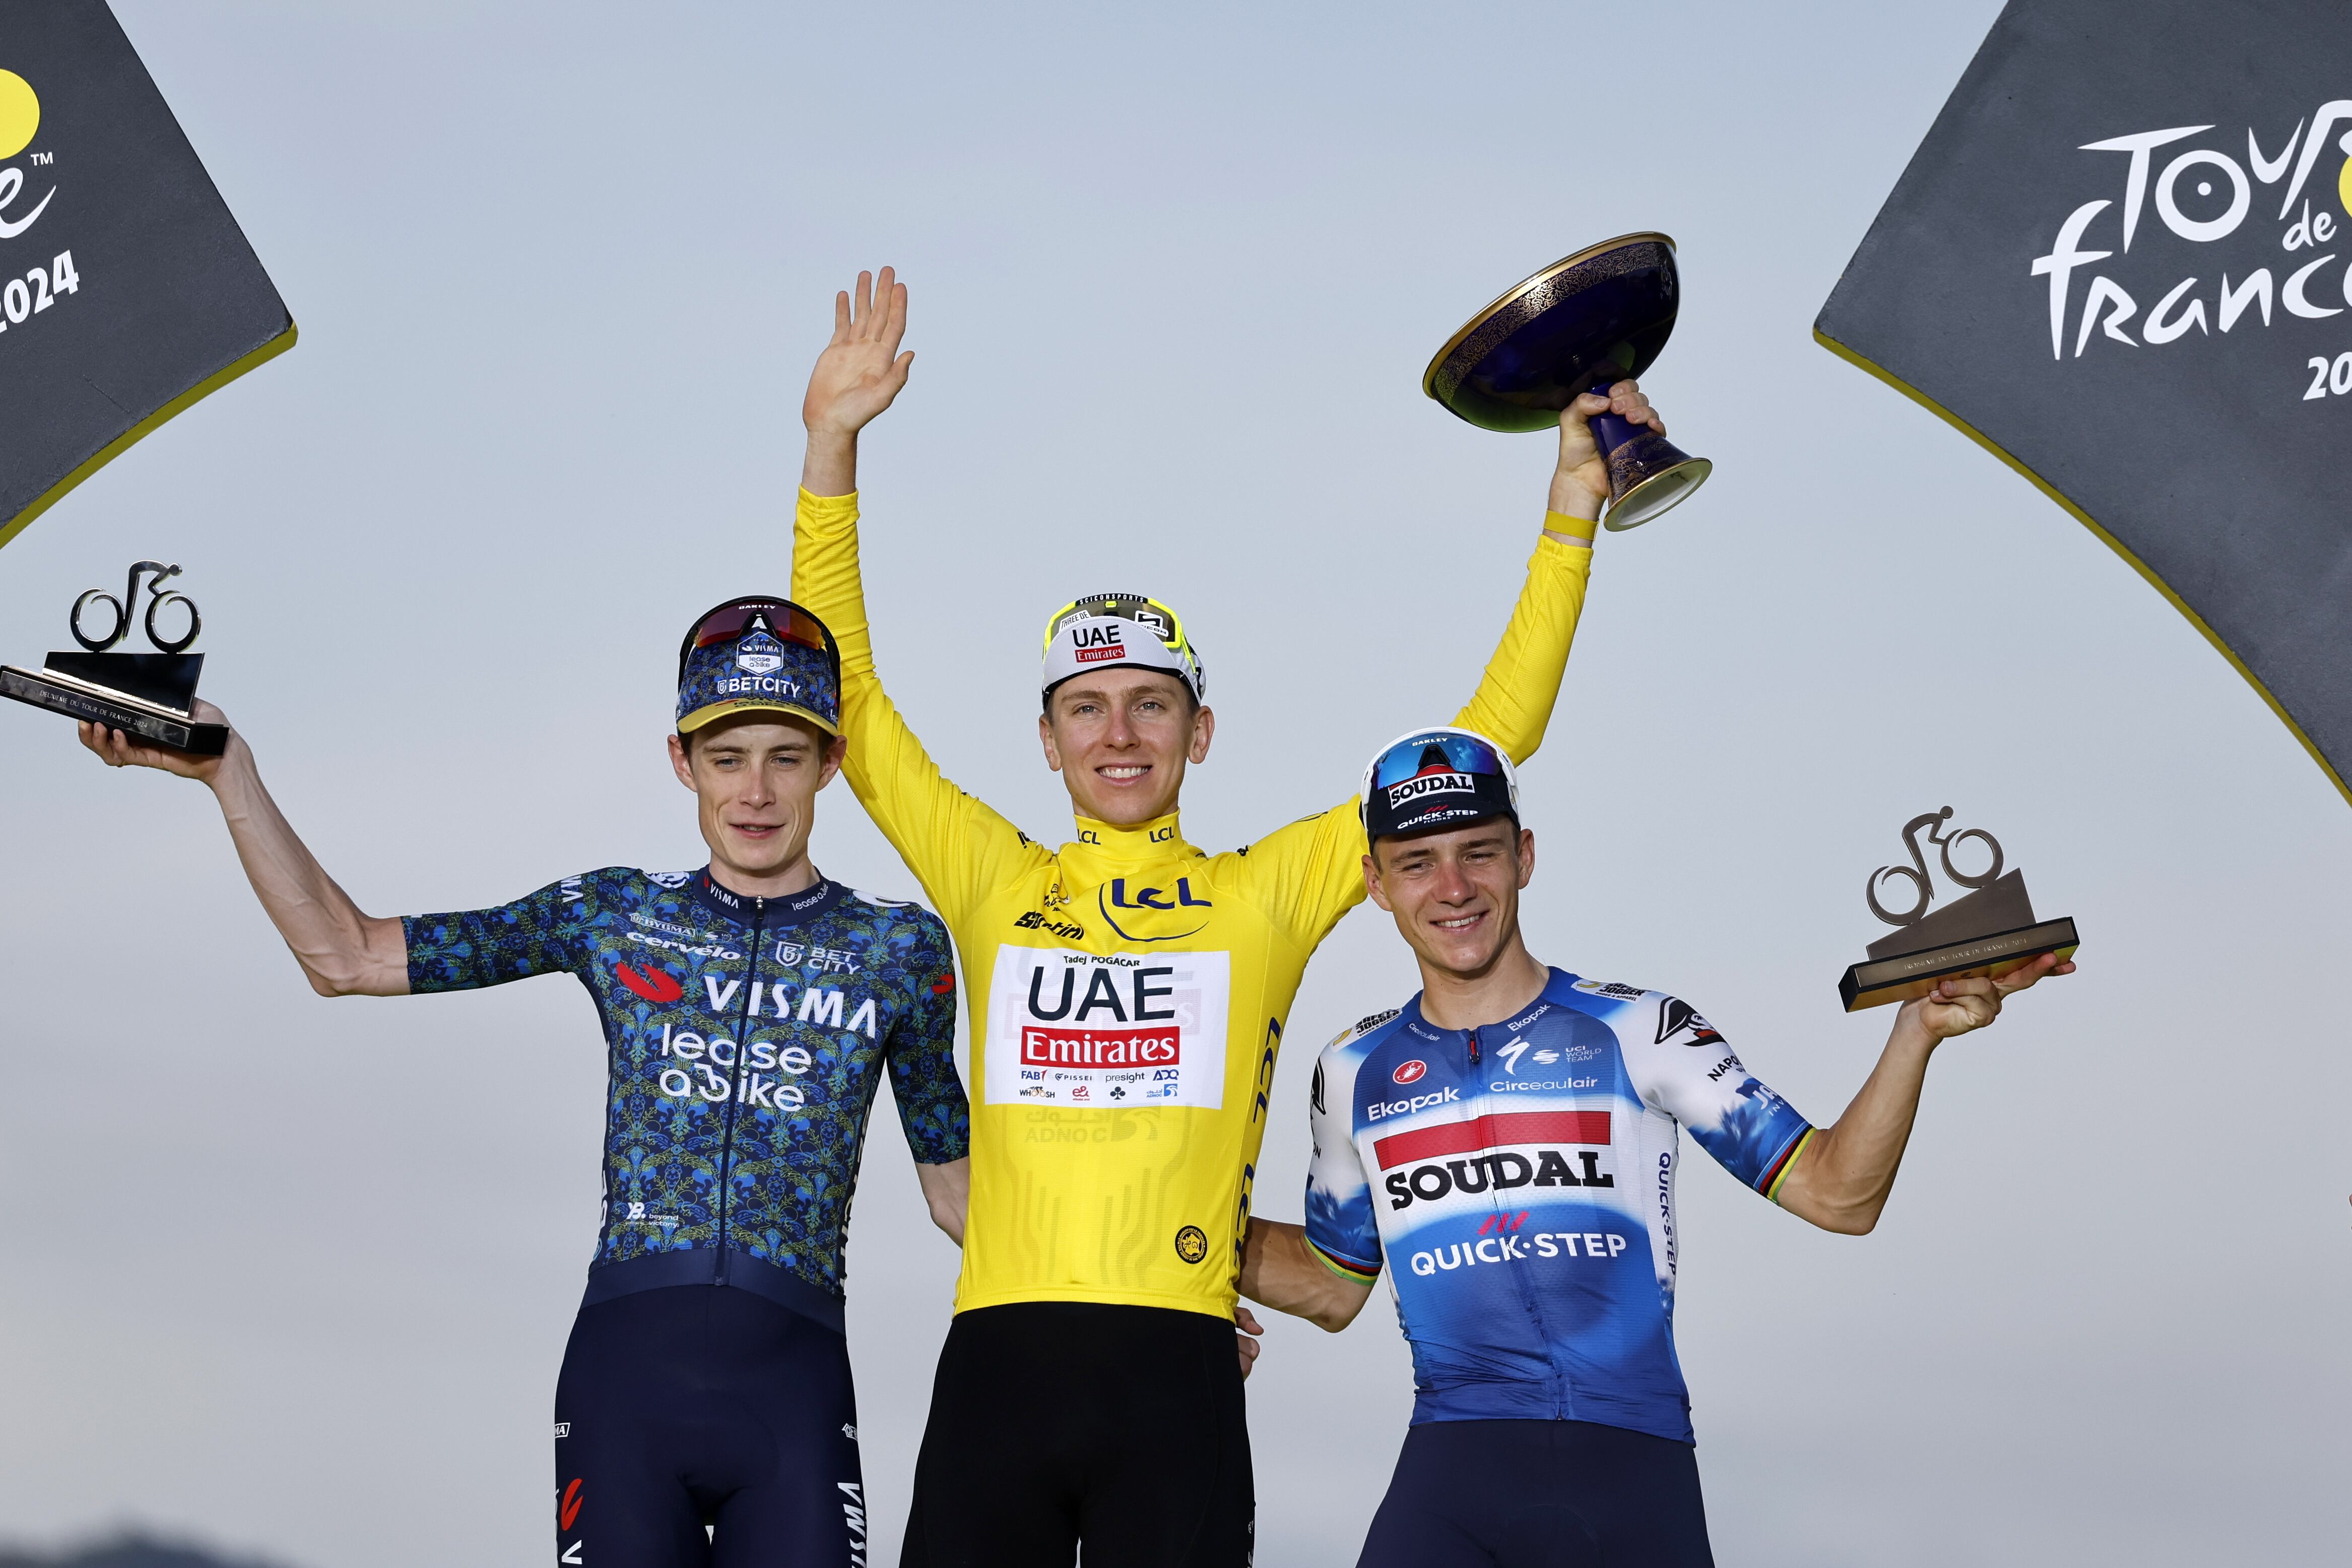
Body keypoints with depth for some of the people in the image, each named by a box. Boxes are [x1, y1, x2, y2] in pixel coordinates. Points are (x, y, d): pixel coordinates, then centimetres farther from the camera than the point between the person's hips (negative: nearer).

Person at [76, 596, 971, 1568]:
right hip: (623, 1355, 1)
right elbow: (346, 955, 13)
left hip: (792, 1378, -1)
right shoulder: (612, 915, 12)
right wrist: (226, 770, 7)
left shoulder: (900, 948, 10)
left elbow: (957, 1191, 17)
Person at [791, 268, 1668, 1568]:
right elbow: (847, 705, 13)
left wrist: (1571, 514, 12)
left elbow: (1488, 742, 14)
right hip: (998, 1360, 1)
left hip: (1177, 1374, -1)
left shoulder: (1267, 893, 11)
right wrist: (831, 449, 8)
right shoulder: (994, 883, 14)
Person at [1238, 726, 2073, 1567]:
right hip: (1454, 1469, 1)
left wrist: (1919, 1029, -13)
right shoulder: (1358, 1071, 12)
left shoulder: (1636, 1032, 3)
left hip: (1633, 1466, -1)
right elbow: (1331, 1284, 23)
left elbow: (1836, 1193, -1)